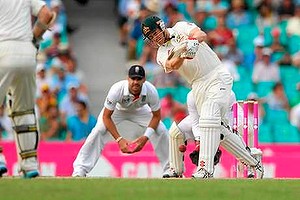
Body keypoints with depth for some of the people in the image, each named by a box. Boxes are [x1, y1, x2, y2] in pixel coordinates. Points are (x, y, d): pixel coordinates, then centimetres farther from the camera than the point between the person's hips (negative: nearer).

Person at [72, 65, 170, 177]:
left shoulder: (151, 91, -34)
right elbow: (106, 116, -30)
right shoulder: (117, 89, -40)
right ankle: (80, 170, -18)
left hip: (139, 110, 2)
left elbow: (156, 116, -19)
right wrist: (119, 139, -38)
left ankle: (169, 169, 4)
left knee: (161, 130, -13)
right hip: (117, 109, -2)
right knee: (98, 131, -24)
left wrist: (145, 137, -32)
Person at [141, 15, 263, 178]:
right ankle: (253, 163, 17)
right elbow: (173, 65, -13)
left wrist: (191, 41, -38)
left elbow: (201, 34, -15)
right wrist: (183, 53, -34)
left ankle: (206, 168, -34)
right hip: (199, 87, 6)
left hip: (218, 76, -6)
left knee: (208, 117, -24)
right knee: (218, 130, 3)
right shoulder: (162, 55, 11)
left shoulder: (180, 28, 5)